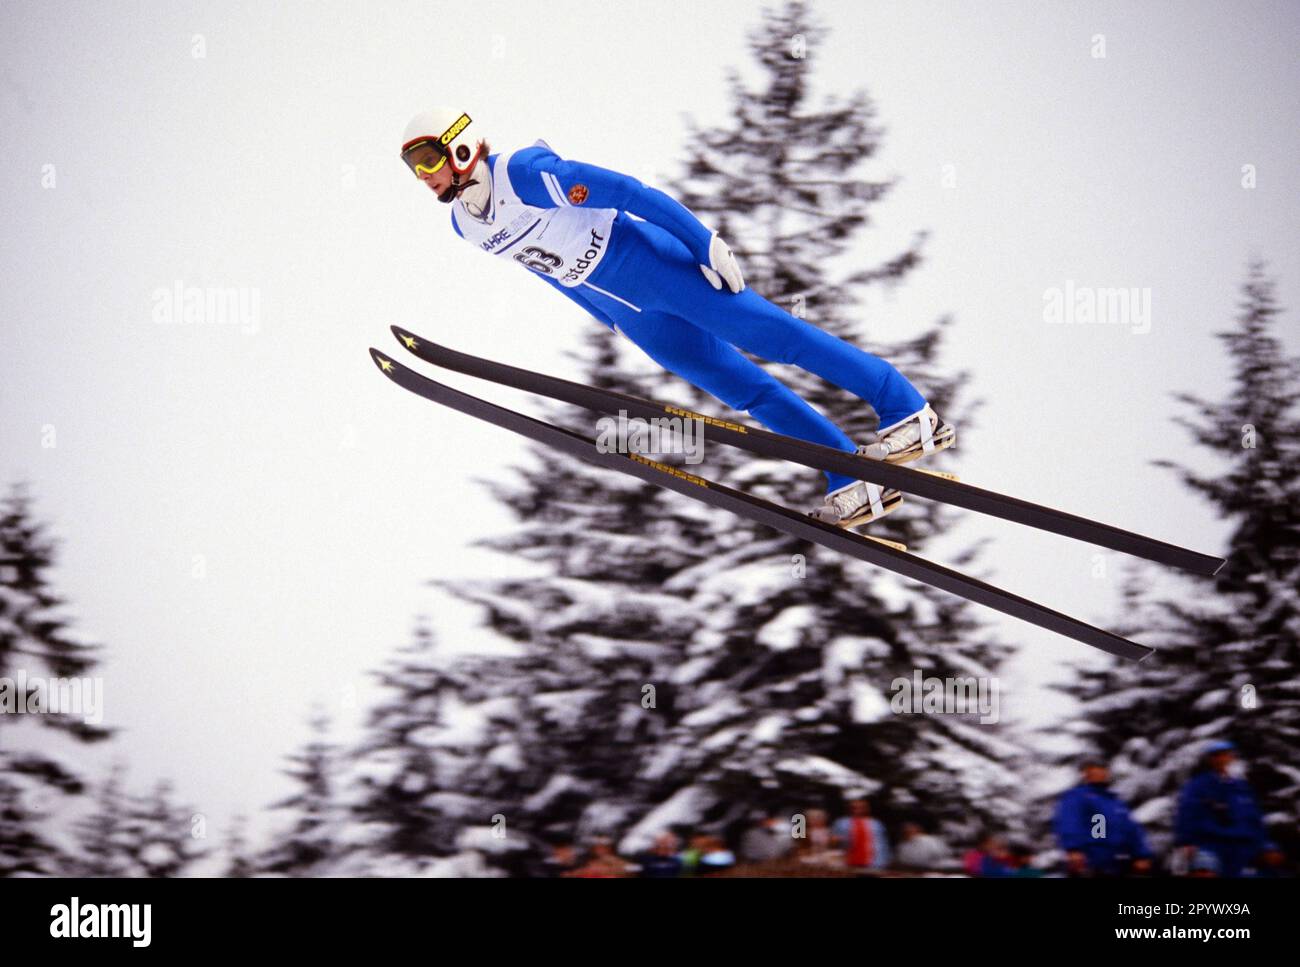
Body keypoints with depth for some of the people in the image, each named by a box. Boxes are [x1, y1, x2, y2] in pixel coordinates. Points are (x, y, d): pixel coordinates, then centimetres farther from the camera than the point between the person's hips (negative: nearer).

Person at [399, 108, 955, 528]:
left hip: (654, 261, -7)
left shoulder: (523, 174, -20)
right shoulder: (464, 227, 5)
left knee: (773, 336, -10)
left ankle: (906, 409, -7)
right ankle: (853, 480, 1)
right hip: (632, 318, 7)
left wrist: (706, 244, -19)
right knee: (744, 390, 1)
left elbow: (630, 192, -19)